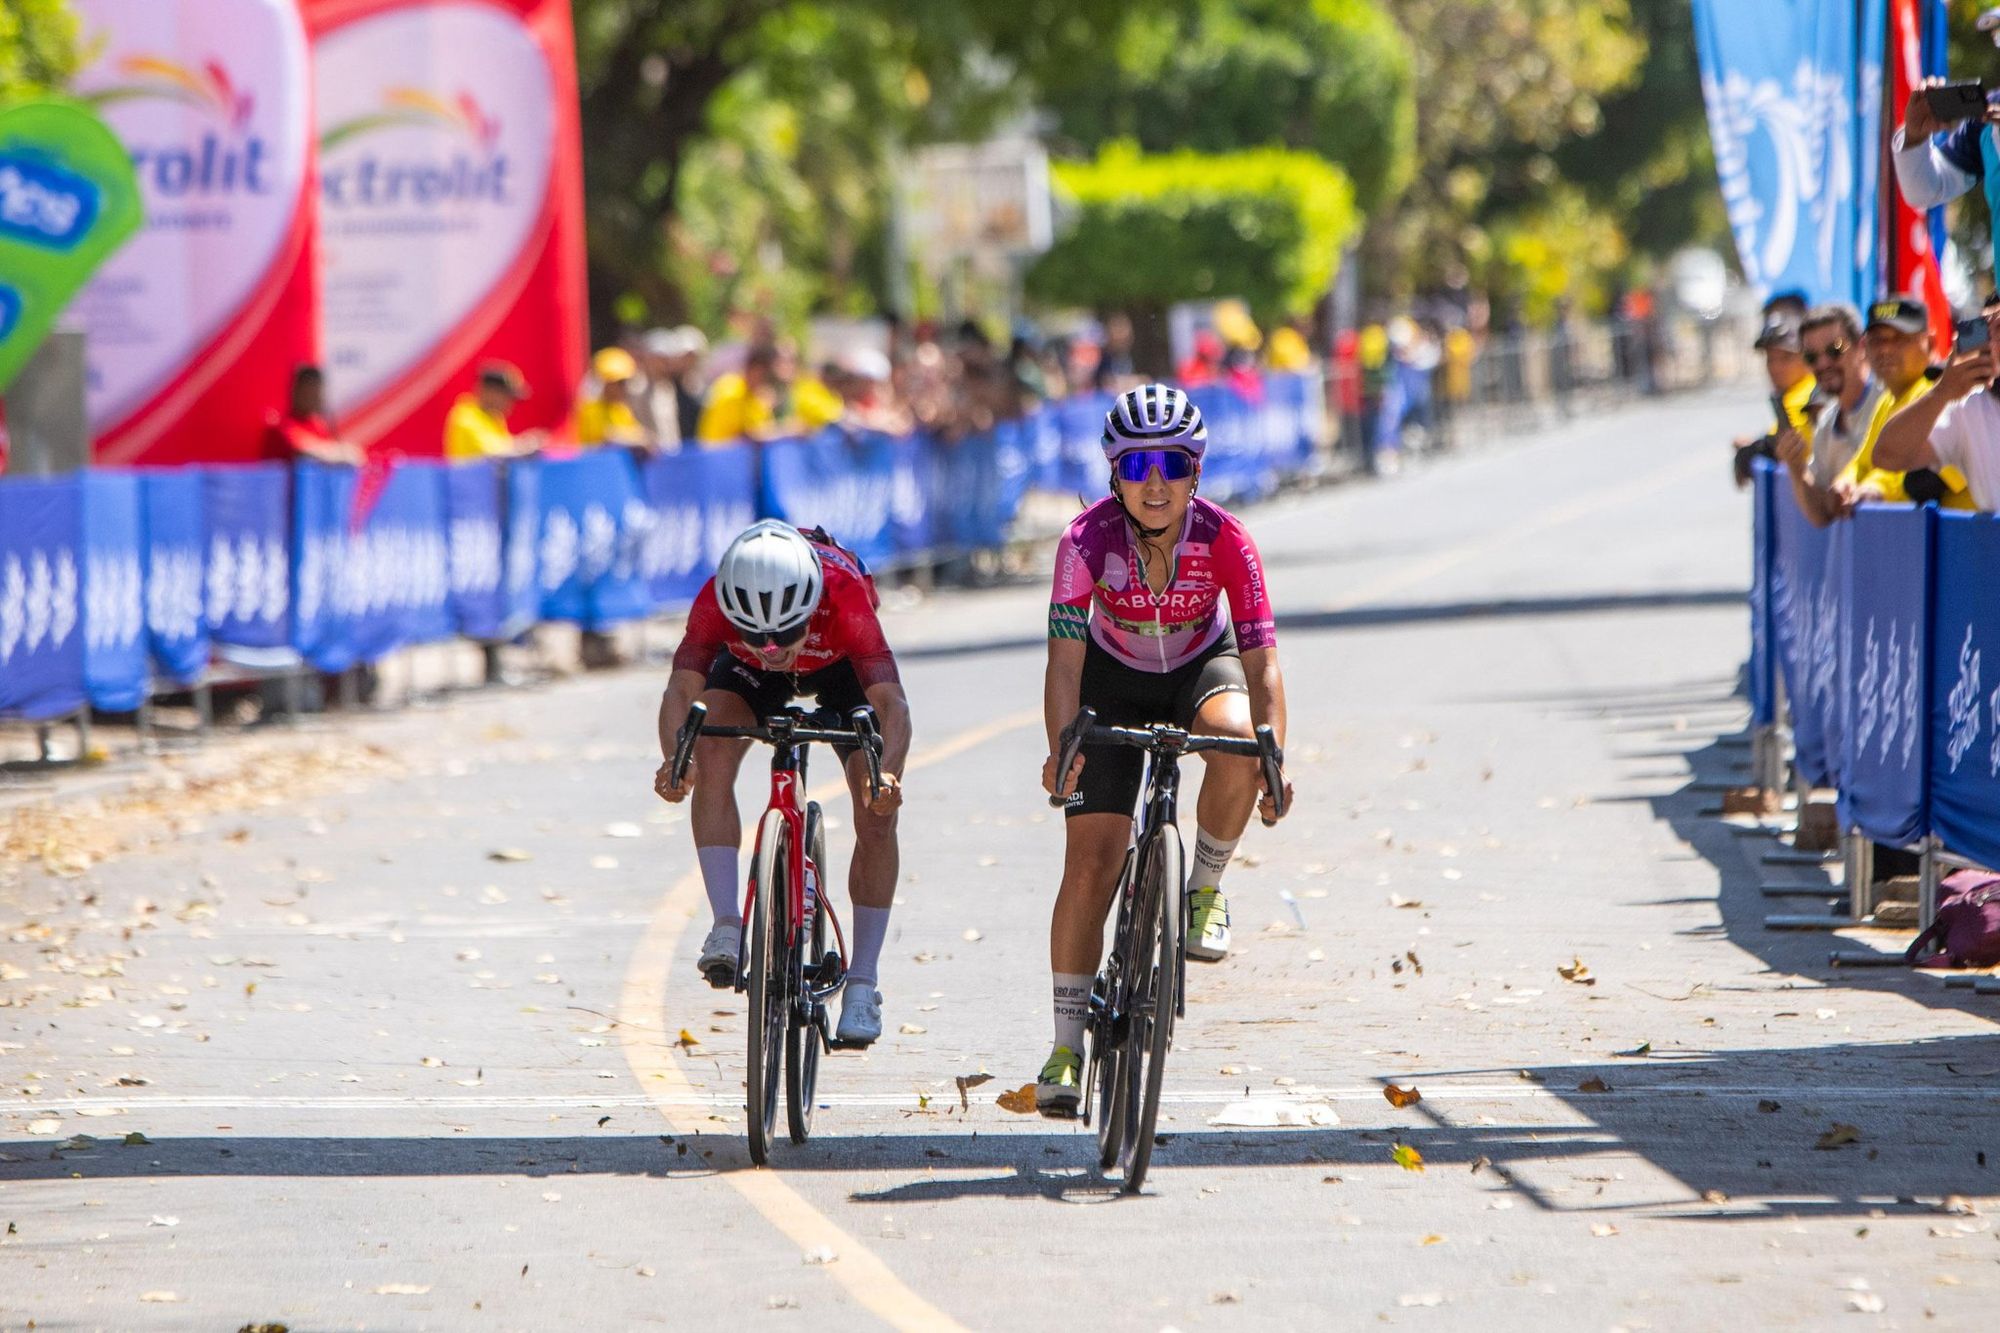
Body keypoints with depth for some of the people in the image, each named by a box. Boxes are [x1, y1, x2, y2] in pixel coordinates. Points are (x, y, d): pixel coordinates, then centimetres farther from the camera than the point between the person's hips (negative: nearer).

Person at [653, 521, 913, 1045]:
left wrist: (887, 773, -66)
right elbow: (682, 687, -43)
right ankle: (727, 927, -24)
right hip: (747, 671, 1)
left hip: (841, 667, -1)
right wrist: (675, 760, -63)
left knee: (877, 814, -15)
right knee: (712, 756, -29)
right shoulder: (716, 600, -38)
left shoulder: (844, 595, -42)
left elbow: (890, 701, -48)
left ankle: (863, 982, -3)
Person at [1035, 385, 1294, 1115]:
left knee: (1236, 741, -37)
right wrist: (1061, 750, -48)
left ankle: (1206, 888, -9)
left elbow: (1261, 663, -28)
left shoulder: (1224, 541, -27)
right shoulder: (1088, 539, -27)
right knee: (1091, 858, -12)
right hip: (1114, 678, 0)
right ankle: (1067, 1046, -3)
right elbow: (1065, 660, -31)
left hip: (1201, 667, 0)